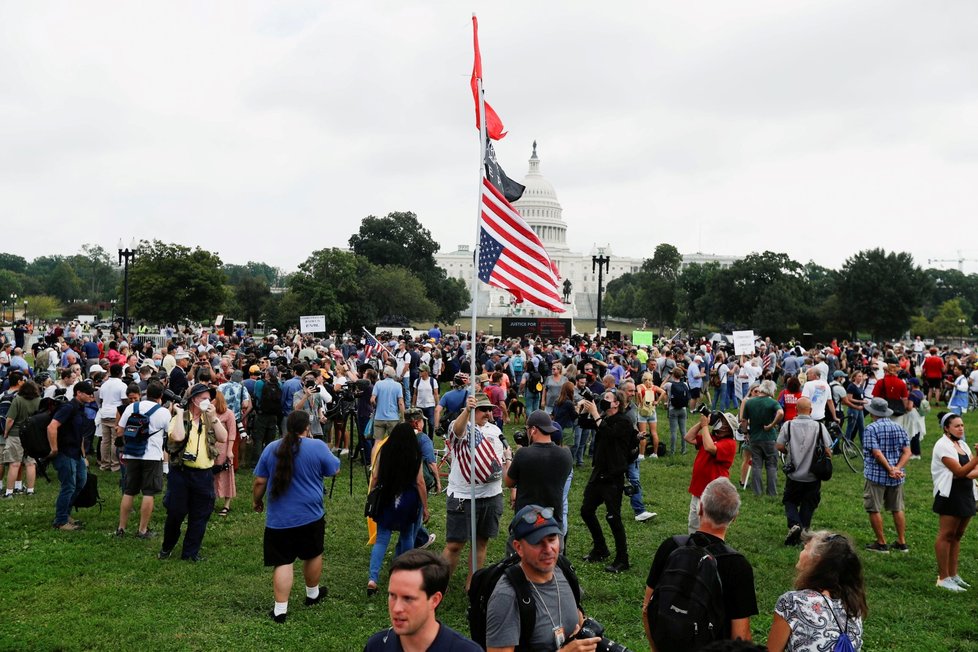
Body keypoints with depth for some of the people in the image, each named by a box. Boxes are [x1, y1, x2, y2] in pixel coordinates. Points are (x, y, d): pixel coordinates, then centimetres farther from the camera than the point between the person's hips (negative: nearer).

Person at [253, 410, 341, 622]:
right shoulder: (318, 446, -9)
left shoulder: (271, 448, -1)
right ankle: (313, 594, 37)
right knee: (313, 555, 19)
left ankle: (280, 609, 0)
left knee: (282, 562, 3)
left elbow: (260, 482, 2)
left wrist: (256, 501, 20)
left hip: (278, 518, 1)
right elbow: (334, 470, 5)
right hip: (311, 516, -1)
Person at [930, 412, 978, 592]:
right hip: (950, 495, -8)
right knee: (946, 535, -4)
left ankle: (953, 575, 19)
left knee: (957, 536, 12)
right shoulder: (943, 445, -12)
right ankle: (943, 578, 1)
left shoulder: (962, 444, 14)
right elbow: (959, 471, -19)